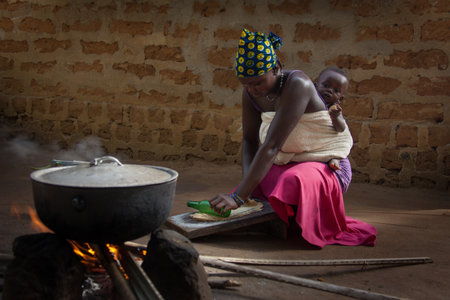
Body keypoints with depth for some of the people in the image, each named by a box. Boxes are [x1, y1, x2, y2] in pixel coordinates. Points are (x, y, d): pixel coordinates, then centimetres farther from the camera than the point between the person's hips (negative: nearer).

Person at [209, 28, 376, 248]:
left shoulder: (297, 85, -27)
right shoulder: (251, 93, -3)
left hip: (323, 166, -7)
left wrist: (239, 196, -39)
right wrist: (246, 186, -17)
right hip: (283, 166, 8)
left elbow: (272, 145, -34)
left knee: (294, 183, -41)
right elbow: (249, 141, 2)